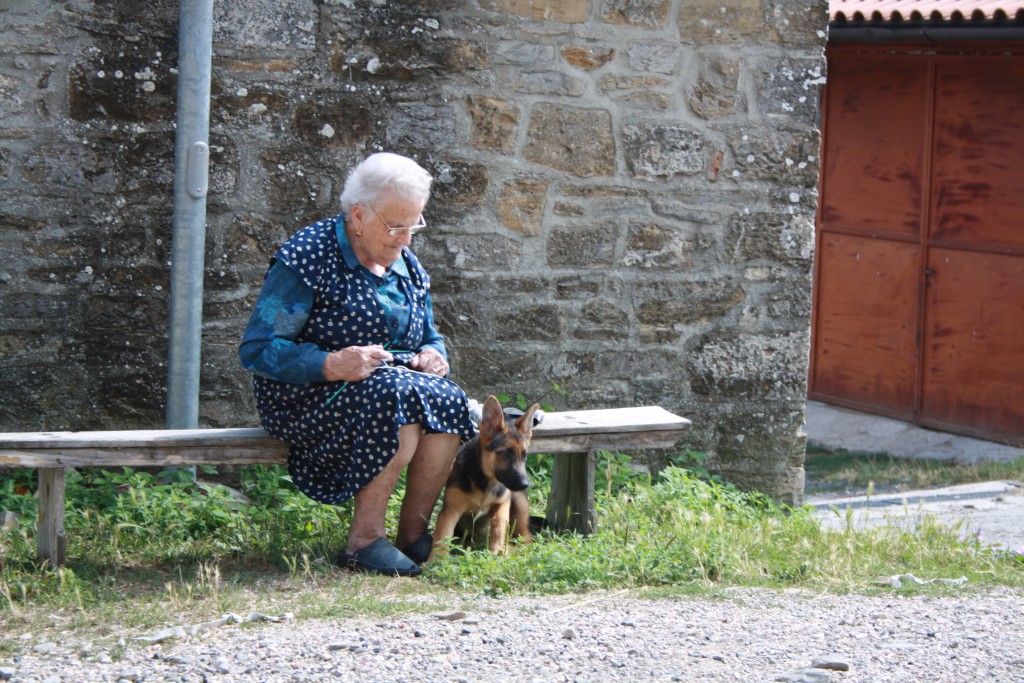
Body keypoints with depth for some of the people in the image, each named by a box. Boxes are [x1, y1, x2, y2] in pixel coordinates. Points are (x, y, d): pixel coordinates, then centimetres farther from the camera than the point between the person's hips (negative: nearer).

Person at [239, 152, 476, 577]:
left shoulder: (407, 267, 12)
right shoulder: (306, 259, -11)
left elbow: (429, 338, 24)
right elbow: (256, 350, -15)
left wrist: (433, 356, -3)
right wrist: (331, 365, -29)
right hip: (306, 399, -6)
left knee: (447, 401, -26)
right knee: (399, 395, -35)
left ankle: (413, 532, -15)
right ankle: (364, 539, -27)